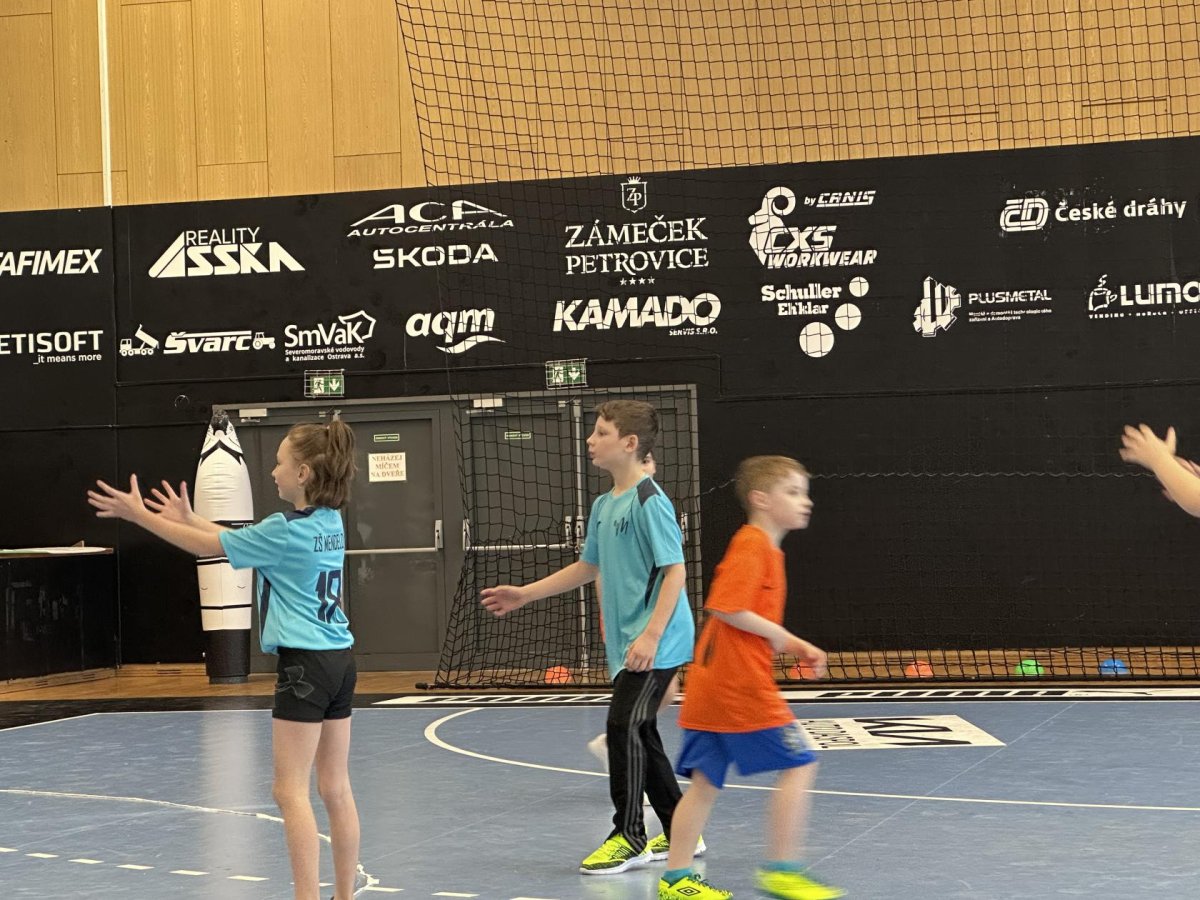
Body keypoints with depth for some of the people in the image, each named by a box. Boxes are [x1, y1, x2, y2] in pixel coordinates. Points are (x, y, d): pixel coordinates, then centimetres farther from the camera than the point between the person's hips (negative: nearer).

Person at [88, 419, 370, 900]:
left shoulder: (285, 531, -16)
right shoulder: (329, 522, 9)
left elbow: (209, 546, -5)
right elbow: (243, 541, 21)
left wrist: (139, 514, 3)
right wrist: (190, 517, 26)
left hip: (306, 663, -9)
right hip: (340, 660, 9)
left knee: (291, 792, -4)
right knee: (335, 788, 12)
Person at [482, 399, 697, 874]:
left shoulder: (650, 502, -15)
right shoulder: (603, 506, 12)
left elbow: (675, 571, -18)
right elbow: (587, 567, 24)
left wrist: (651, 636, -26)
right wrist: (524, 594, 23)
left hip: (655, 643, -9)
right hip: (626, 642, 9)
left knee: (625, 726, -12)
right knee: (639, 733, 12)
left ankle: (628, 837, -1)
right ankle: (679, 833, 23)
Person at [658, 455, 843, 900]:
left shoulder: (764, 548, 20)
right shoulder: (752, 544, -11)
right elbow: (725, 607, -21)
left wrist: (796, 647, 12)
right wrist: (781, 637, -12)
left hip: (711, 687, 10)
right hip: (742, 683, -10)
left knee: (705, 781, 9)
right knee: (798, 764, -3)